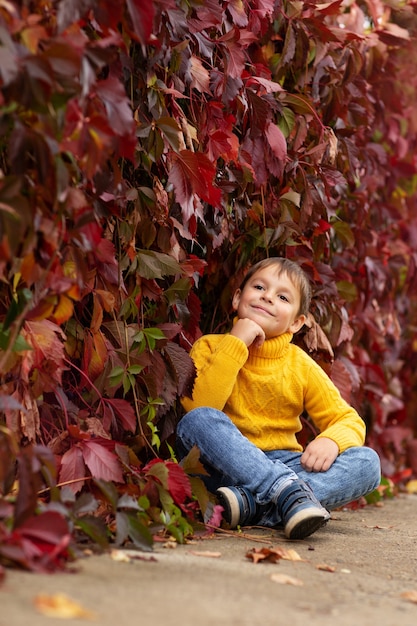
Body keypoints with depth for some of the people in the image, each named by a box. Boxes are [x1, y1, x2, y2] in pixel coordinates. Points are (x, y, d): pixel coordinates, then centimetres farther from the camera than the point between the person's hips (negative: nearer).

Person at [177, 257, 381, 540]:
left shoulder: (301, 366, 5)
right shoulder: (211, 346, -1)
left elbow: (349, 421, 4)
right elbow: (198, 408, -18)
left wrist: (331, 441, -21)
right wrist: (235, 344, -18)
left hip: (283, 464, 3)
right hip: (224, 464, -3)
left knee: (367, 462, -21)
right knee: (198, 420, -33)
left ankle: (249, 502, -36)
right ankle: (290, 491, -41)